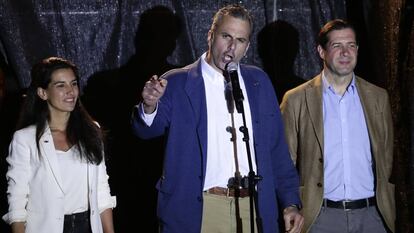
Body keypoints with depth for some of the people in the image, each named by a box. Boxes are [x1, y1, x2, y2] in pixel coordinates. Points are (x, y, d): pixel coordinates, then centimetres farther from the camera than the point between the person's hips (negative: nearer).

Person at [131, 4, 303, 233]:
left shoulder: (259, 81, 9)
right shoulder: (176, 83, -1)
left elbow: (277, 149, 10)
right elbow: (148, 129, -12)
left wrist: (290, 203, 4)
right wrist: (150, 106, -34)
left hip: (253, 210, 3)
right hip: (197, 212, -3)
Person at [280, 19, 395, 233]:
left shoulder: (378, 97, 8)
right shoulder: (296, 99, 0)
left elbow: (386, 156, 14)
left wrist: (383, 205, 12)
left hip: (371, 214, 2)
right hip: (321, 215, -2)